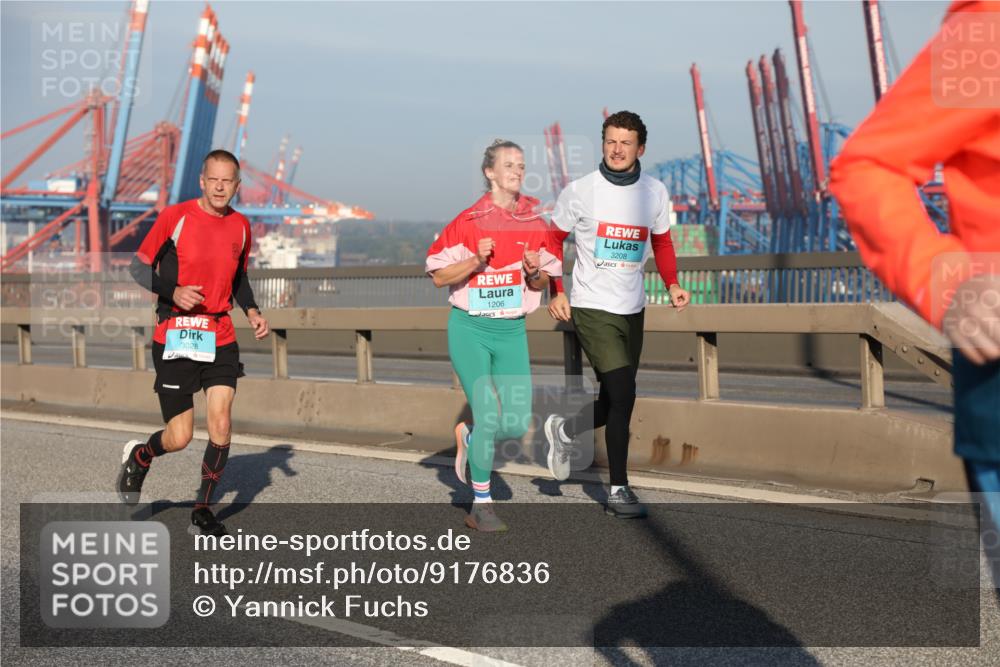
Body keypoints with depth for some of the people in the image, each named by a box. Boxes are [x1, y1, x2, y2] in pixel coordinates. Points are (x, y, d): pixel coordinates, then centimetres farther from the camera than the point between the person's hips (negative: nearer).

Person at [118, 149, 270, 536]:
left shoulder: (241, 226, 7)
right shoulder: (174, 217, -8)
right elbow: (139, 267, -3)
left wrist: (251, 310, 4)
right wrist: (172, 292, -20)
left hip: (220, 338, 4)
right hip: (174, 338, -4)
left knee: (221, 424, -7)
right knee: (180, 436, -4)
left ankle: (202, 510, 10)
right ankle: (139, 456, 31)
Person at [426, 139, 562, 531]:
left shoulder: (535, 224, 4)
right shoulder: (469, 221, -7)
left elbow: (542, 284, 13)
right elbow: (439, 276, -5)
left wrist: (534, 272, -9)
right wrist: (477, 260, -19)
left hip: (512, 330, 4)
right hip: (470, 327, -4)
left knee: (517, 424, -3)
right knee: (488, 414, -11)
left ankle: (469, 437, 32)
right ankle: (480, 506, 5)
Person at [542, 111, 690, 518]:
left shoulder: (655, 192, 4)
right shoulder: (580, 191, -6)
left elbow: (662, 243, 15)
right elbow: (553, 240, 3)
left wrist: (672, 285, -2)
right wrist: (556, 293, -6)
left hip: (633, 309, 5)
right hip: (591, 307, -5)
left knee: (615, 402, 9)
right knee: (623, 393, -15)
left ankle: (563, 431, 39)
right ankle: (618, 490, -4)